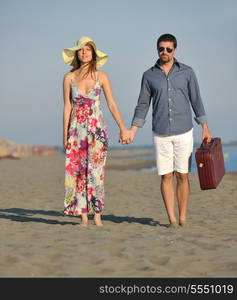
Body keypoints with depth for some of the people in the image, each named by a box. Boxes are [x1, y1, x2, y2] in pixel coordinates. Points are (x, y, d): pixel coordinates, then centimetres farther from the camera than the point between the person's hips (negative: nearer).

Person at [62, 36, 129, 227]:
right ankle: (83, 216, 6)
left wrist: (123, 128, -4)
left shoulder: (101, 77, 2)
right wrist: (65, 134, 2)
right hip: (77, 130, 1)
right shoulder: (69, 77, 4)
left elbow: (112, 104, 2)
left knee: (95, 171, -2)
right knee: (78, 171, 0)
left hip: (97, 129, -1)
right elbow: (67, 106, 5)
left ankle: (97, 215, 3)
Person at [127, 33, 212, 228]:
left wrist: (205, 128, 3)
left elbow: (196, 101, 6)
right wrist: (132, 131, -1)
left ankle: (183, 218, 9)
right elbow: (142, 106, 8)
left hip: (184, 132, -1)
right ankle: (172, 219, 1)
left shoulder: (187, 72, 2)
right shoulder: (149, 75, 4)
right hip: (161, 134, 1)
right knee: (166, 176, -1)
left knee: (182, 176, 2)